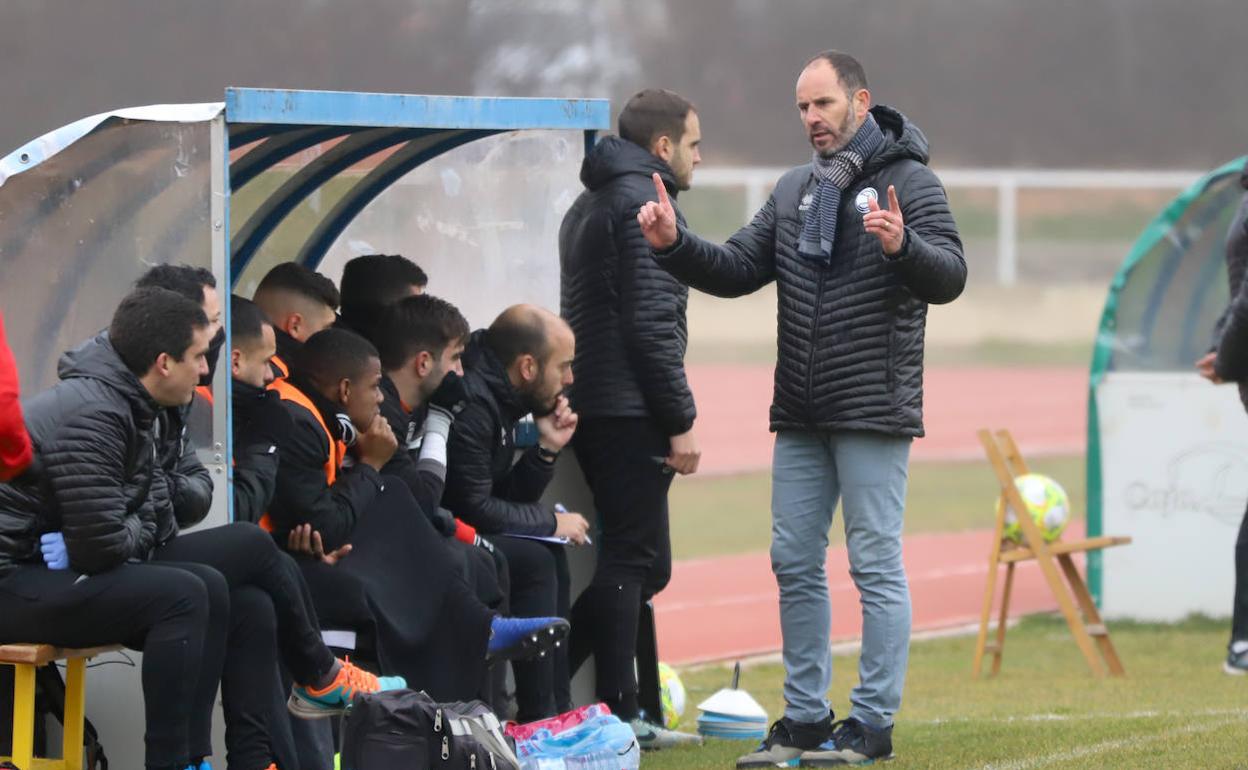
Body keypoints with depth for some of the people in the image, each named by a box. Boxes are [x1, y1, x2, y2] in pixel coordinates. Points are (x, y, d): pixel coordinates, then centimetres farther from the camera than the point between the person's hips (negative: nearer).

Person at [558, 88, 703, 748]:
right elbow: (651, 324, -18)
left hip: (589, 410, 10)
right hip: (631, 414, -10)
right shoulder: (646, 204, -10)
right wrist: (681, 422, -15)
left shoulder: (588, 205, 22)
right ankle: (617, 714, -5)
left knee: (645, 561, 14)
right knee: (632, 560, -6)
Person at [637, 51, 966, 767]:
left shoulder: (909, 182, -5)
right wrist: (675, 244, -3)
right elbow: (737, 271, 14)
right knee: (795, 564, 9)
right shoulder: (794, 190, 14)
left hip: (873, 412, -7)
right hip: (800, 414, 7)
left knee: (877, 566, -4)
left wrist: (903, 246, -34)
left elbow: (950, 277, -15)